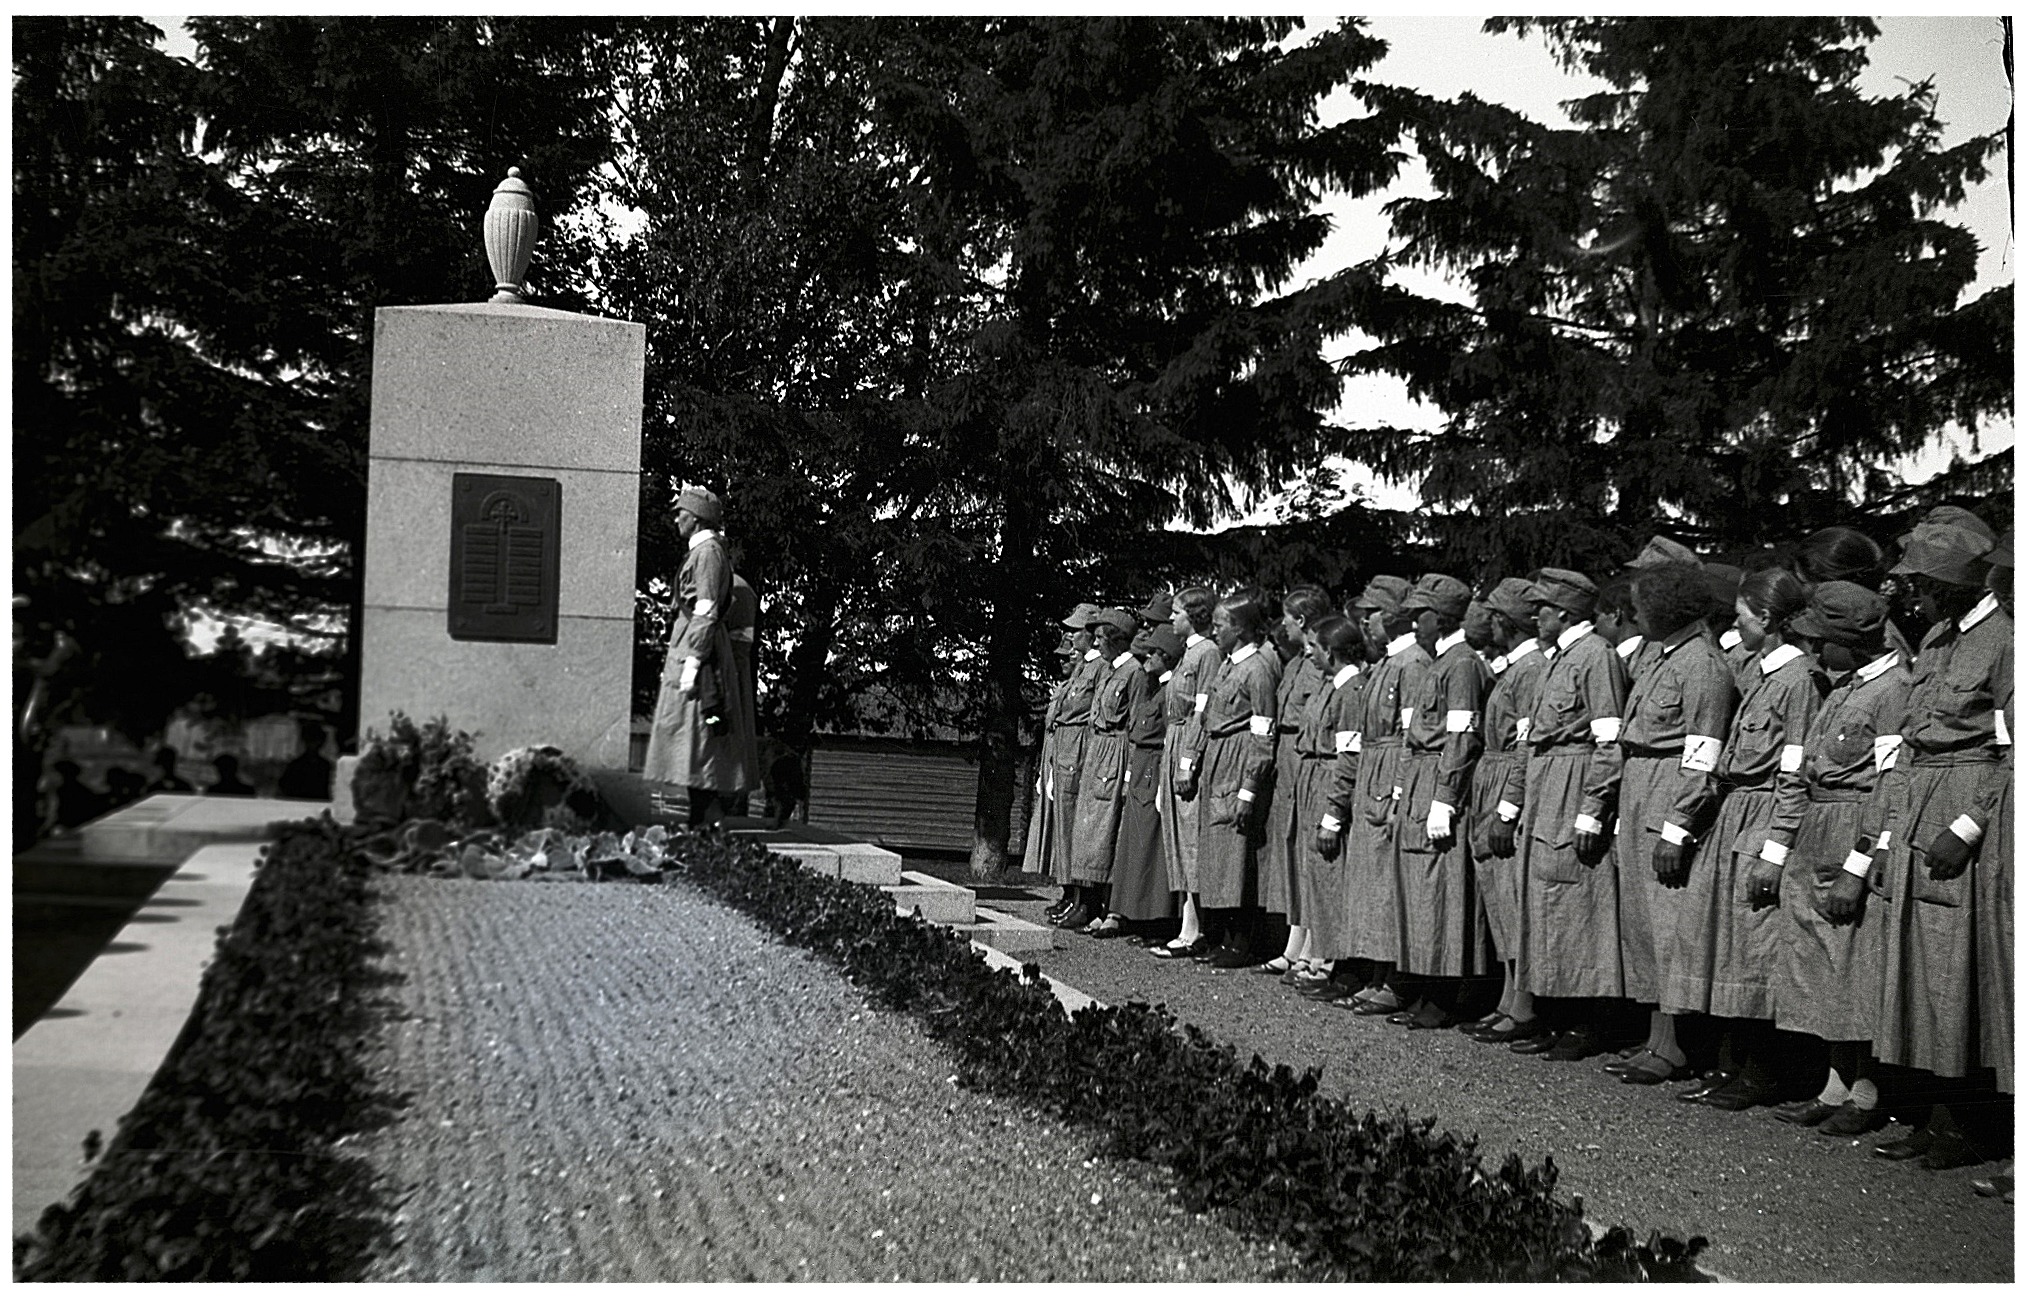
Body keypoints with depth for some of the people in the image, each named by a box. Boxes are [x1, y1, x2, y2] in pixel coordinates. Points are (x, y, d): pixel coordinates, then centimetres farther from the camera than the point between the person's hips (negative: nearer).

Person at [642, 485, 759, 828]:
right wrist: (675, 662, 23)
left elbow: (706, 613, -18)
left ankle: (703, 823, -8)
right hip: (688, 643, 10)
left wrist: (691, 663, -22)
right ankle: (705, 820, 12)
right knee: (696, 745, 10)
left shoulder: (708, 552, -12)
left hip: (698, 646, -10)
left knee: (697, 739, -9)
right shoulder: (701, 551, 19)